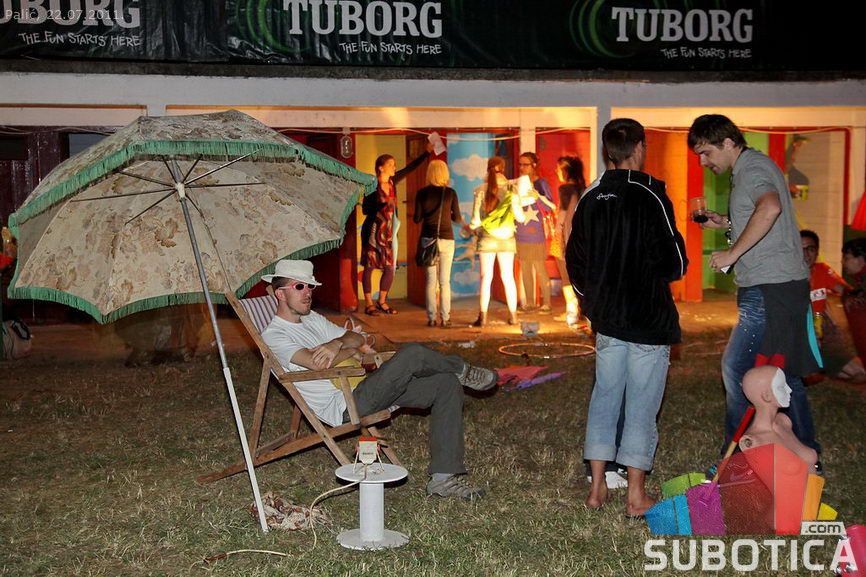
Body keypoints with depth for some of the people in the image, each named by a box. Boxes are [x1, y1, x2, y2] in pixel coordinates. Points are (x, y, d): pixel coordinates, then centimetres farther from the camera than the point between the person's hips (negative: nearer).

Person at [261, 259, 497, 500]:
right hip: (344, 406, -10)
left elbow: (357, 338, 15)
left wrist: (337, 344, -9)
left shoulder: (312, 318, 22)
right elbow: (317, 363, -21)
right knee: (413, 354, -26)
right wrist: (351, 351, -3)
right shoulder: (273, 335, -5)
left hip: (363, 388, 10)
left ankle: (444, 477, -10)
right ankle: (461, 370, 9)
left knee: (448, 386, -4)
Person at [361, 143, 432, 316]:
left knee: (390, 268, 4)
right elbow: (365, 209, -11)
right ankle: (368, 304, 9)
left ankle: (382, 302, 18)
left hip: (388, 230, 6)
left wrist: (427, 152, 6)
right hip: (373, 230, -6)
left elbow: (410, 167, 8)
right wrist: (382, 205, -25)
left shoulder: (392, 182, 6)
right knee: (369, 266, 1)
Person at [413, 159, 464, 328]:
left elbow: (417, 218, 1)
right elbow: (457, 218, -2)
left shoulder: (422, 193, -2)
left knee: (431, 280, 7)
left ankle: (431, 318, 6)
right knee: (445, 281, 4)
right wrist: (456, 217, 22)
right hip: (446, 239, -1)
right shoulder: (450, 193, -4)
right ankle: (445, 318, 3)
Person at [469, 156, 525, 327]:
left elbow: (476, 218, -5)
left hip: (487, 238, -1)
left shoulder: (481, 190, -7)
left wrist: (472, 227, 17)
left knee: (486, 277, 3)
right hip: (506, 239, 1)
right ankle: (513, 316, 14)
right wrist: (517, 203, 17)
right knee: (508, 277, 10)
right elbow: (520, 217, -2)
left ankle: (483, 316, 1)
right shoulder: (510, 190, -6)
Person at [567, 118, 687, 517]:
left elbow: (574, 260, 12)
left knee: (605, 397, 13)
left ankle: (597, 488, 17)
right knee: (642, 404, 2)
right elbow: (673, 263, -14)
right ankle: (636, 496, 9)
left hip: (607, 319, 5)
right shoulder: (651, 197, -13)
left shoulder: (590, 199, 5)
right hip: (649, 320, -5)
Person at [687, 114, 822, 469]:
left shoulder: (753, 167, -12)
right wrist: (726, 224, 17)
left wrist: (732, 253, -28)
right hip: (779, 285, 11)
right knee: (783, 372, 16)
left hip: (771, 289, -11)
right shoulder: (750, 169, 19)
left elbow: (770, 207, -34)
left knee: (736, 368, -7)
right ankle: (807, 454, 25)